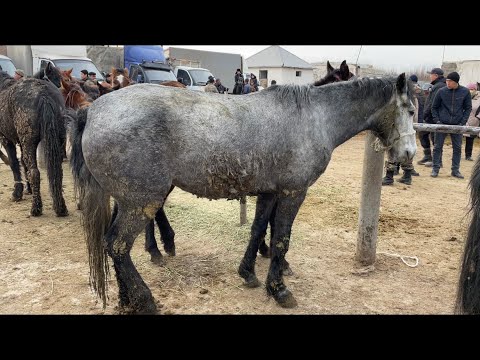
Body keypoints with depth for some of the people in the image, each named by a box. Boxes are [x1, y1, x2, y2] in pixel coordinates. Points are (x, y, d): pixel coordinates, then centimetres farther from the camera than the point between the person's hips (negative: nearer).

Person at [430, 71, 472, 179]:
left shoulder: (465, 92, -1)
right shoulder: (441, 91, -3)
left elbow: (468, 108, 5)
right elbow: (434, 107, 5)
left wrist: (463, 122, -5)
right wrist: (437, 120, -5)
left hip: (457, 125, 1)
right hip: (442, 124, -1)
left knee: (457, 148, 6)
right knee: (438, 147, 1)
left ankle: (455, 170, 17)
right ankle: (435, 169, 11)